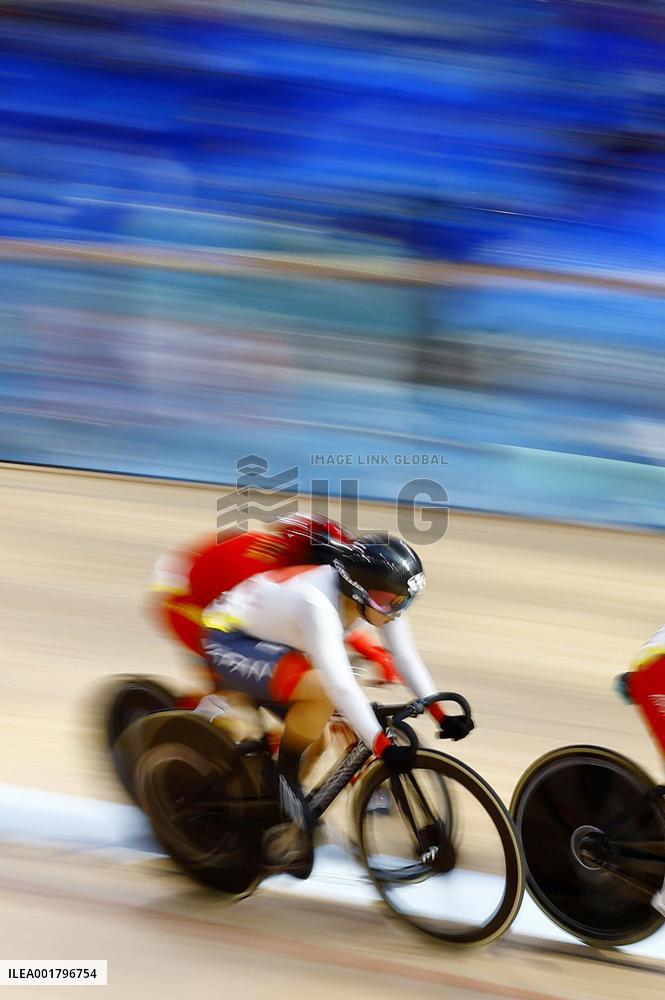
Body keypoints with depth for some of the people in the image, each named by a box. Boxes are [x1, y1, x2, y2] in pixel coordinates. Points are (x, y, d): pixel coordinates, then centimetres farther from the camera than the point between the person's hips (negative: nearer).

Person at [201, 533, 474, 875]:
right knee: (321, 690, -30)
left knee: (319, 734, 4)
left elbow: (406, 656, -9)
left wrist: (440, 715, -15)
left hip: (268, 639, 8)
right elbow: (340, 683, -42)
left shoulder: (375, 597, -14)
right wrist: (383, 747, -44)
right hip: (228, 641, -8)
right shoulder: (316, 603, -37)